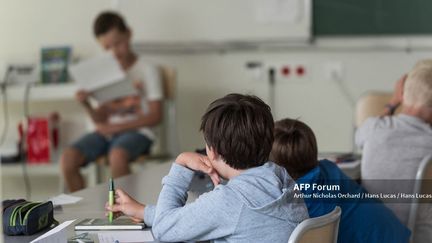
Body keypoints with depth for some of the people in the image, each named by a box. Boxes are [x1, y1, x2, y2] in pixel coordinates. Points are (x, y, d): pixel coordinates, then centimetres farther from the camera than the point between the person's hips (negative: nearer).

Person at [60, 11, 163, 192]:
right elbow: (100, 119, 13)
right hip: (108, 131, 5)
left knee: (117, 155, -38)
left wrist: (117, 127, -13)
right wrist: (87, 105, -10)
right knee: (68, 158, -21)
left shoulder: (147, 71, 1)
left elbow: (155, 116, -6)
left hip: (136, 131, -5)